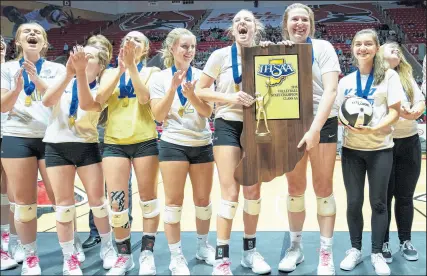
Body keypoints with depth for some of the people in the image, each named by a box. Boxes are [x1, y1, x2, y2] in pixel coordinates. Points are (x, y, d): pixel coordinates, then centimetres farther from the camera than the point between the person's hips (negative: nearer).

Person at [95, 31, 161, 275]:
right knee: (117, 201, -3)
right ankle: (124, 255, 13)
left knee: (148, 198, 4)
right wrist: (120, 69, -9)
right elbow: (100, 99, -5)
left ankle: (147, 253, 16)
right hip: (114, 142, 2)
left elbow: (144, 97, -13)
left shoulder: (151, 71, 6)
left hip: (145, 141, -2)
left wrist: (131, 65, -15)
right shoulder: (111, 72, 13)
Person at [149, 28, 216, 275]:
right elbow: (159, 115, -8)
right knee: (174, 201, 1)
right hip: (174, 145, -2)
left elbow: (208, 111, -4)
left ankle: (203, 246, 30)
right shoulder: (160, 78, -1)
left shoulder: (201, 76, 3)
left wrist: (191, 96, -21)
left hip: (202, 145, 2)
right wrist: (173, 88, -19)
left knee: (203, 200, 11)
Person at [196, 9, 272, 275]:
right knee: (230, 193, -8)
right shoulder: (221, 56, -2)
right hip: (229, 126, -3)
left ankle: (250, 250, 24)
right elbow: (201, 91, -2)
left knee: (253, 191, 9)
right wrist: (230, 97, -16)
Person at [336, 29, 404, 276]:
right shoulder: (346, 81, 8)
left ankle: (377, 253, 17)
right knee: (354, 202, 6)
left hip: (380, 148, -2)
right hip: (352, 149, 3)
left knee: (378, 202, 4)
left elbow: (395, 111, -6)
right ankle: (355, 250, 21)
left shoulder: (389, 76, -1)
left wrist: (374, 128, -23)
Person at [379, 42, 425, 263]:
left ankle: (406, 242, 24)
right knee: (383, 197, 5)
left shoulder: (407, 77, 12)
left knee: (405, 196, 11)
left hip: (409, 144, 4)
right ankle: (383, 243, 17)